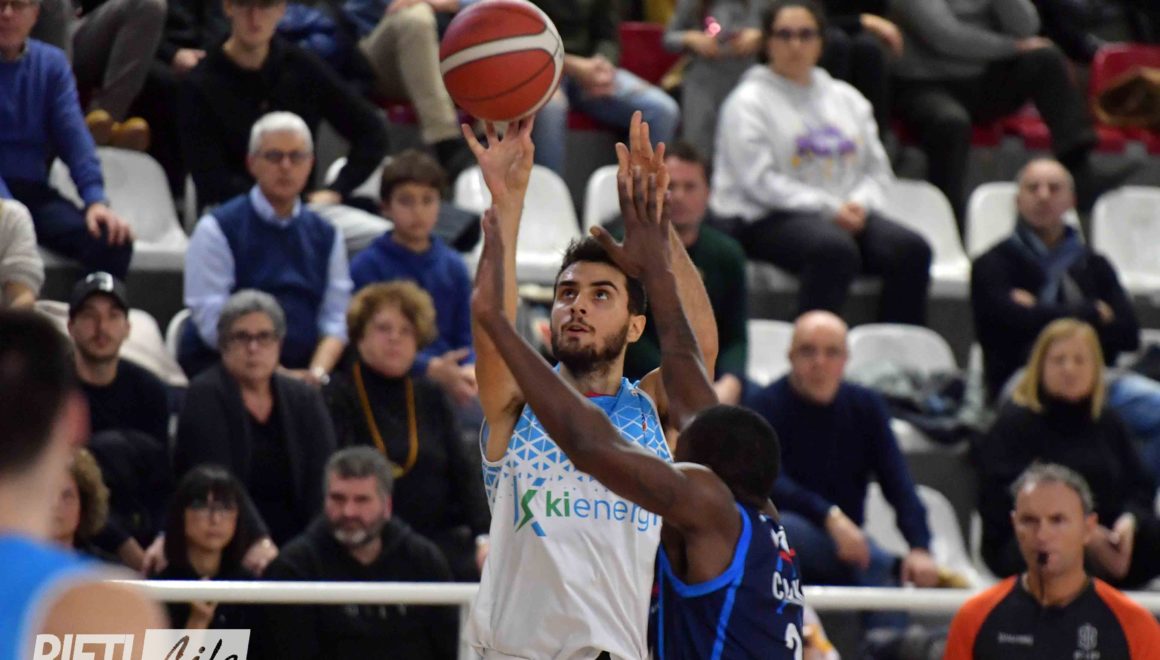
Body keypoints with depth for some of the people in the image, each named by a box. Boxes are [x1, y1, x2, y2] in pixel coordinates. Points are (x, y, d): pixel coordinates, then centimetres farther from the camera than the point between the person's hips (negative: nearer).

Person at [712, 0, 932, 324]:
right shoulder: (748, 101, 2)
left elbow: (877, 168, 18)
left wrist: (860, 204, -5)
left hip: (847, 215, 6)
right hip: (768, 219, -6)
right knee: (835, 249, -38)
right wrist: (830, 209, -17)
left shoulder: (847, 99, 22)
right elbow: (760, 180, -10)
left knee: (910, 249, -23)